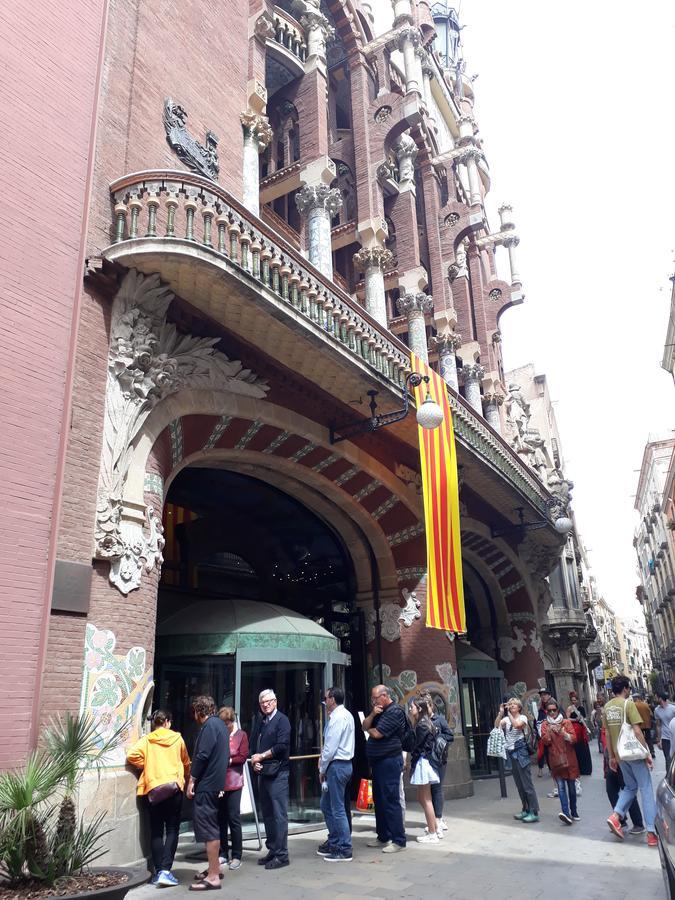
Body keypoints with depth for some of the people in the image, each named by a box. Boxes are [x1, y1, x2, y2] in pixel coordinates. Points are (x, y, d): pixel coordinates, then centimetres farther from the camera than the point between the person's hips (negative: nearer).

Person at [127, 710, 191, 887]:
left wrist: (145, 766, 7)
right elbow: (186, 762, 14)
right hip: (174, 787, -1)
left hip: (153, 788, 1)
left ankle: (158, 871, 12)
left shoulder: (146, 739, 4)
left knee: (156, 831, 12)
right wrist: (187, 778, 32)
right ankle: (165, 870, -8)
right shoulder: (177, 738, 5)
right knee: (172, 830, 4)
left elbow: (132, 756, -11)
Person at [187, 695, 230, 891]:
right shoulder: (220, 724, 16)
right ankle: (215, 867, 30)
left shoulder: (210, 725, -13)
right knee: (212, 826, 19)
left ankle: (213, 877, -4)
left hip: (206, 783, -10)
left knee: (207, 827, -6)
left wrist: (192, 780, -14)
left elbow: (202, 755, -21)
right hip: (216, 782, 10)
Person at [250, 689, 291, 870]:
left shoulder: (282, 720, -6)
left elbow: (282, 746, -15)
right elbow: (253, 745, 16)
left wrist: (261, 756, -9)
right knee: (267, 814, 13)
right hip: (263, 773, 8)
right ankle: (272, 851, 23)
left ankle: (281, 855, 2)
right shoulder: (260, 722, 16)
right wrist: (255, 762, -2)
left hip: (278, 773, -8)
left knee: (279, 815, -4)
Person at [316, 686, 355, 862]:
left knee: (338, 809, -1)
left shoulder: (338, 717, -17)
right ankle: (333, 843, 28)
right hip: (340, 764, 10)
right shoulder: (346, 715, 13)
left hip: (337, 765, -10)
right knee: (326, 805, 19)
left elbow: (331, 747, -19)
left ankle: (344, 850, 7)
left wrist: (322, 769, -9)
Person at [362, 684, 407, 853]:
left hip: (389, 761, -10)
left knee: (391, 801, -6)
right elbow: (365, 726, 10)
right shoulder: (380, 711, 15)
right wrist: (372, 715, -8)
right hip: (378, 761, 10)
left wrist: (369, 729, 3)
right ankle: (383, 837, 25)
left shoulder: (395, 712, -16)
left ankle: (399, 840, 1)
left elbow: (376, 733, -19)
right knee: (379, 800, 15)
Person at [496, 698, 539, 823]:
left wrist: (508, 713, -18)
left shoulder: (523, 718, -3)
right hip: (510, 752, 6)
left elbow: (516, 724, -23)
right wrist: (501, 713, -12)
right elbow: (497, 726, -5)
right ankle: (526, 810, 21)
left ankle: (534, 812, -5)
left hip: (521, 752, -6)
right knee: (519, 784, 12)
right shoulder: (506, 719, 11)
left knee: (527, 783, -7)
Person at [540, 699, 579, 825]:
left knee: (571, 785, 8)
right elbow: (545, 741, -2)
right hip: (555, 759, 0)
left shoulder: (566, 722, 3)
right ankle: (566, 813, -18)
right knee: (561, 786, -10)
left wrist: (563, 733, -19)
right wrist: (549, 731, -18)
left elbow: (574, 739, -3)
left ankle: (573, 812, 22)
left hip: (569, 758, 1)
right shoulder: (545, 725, 6)